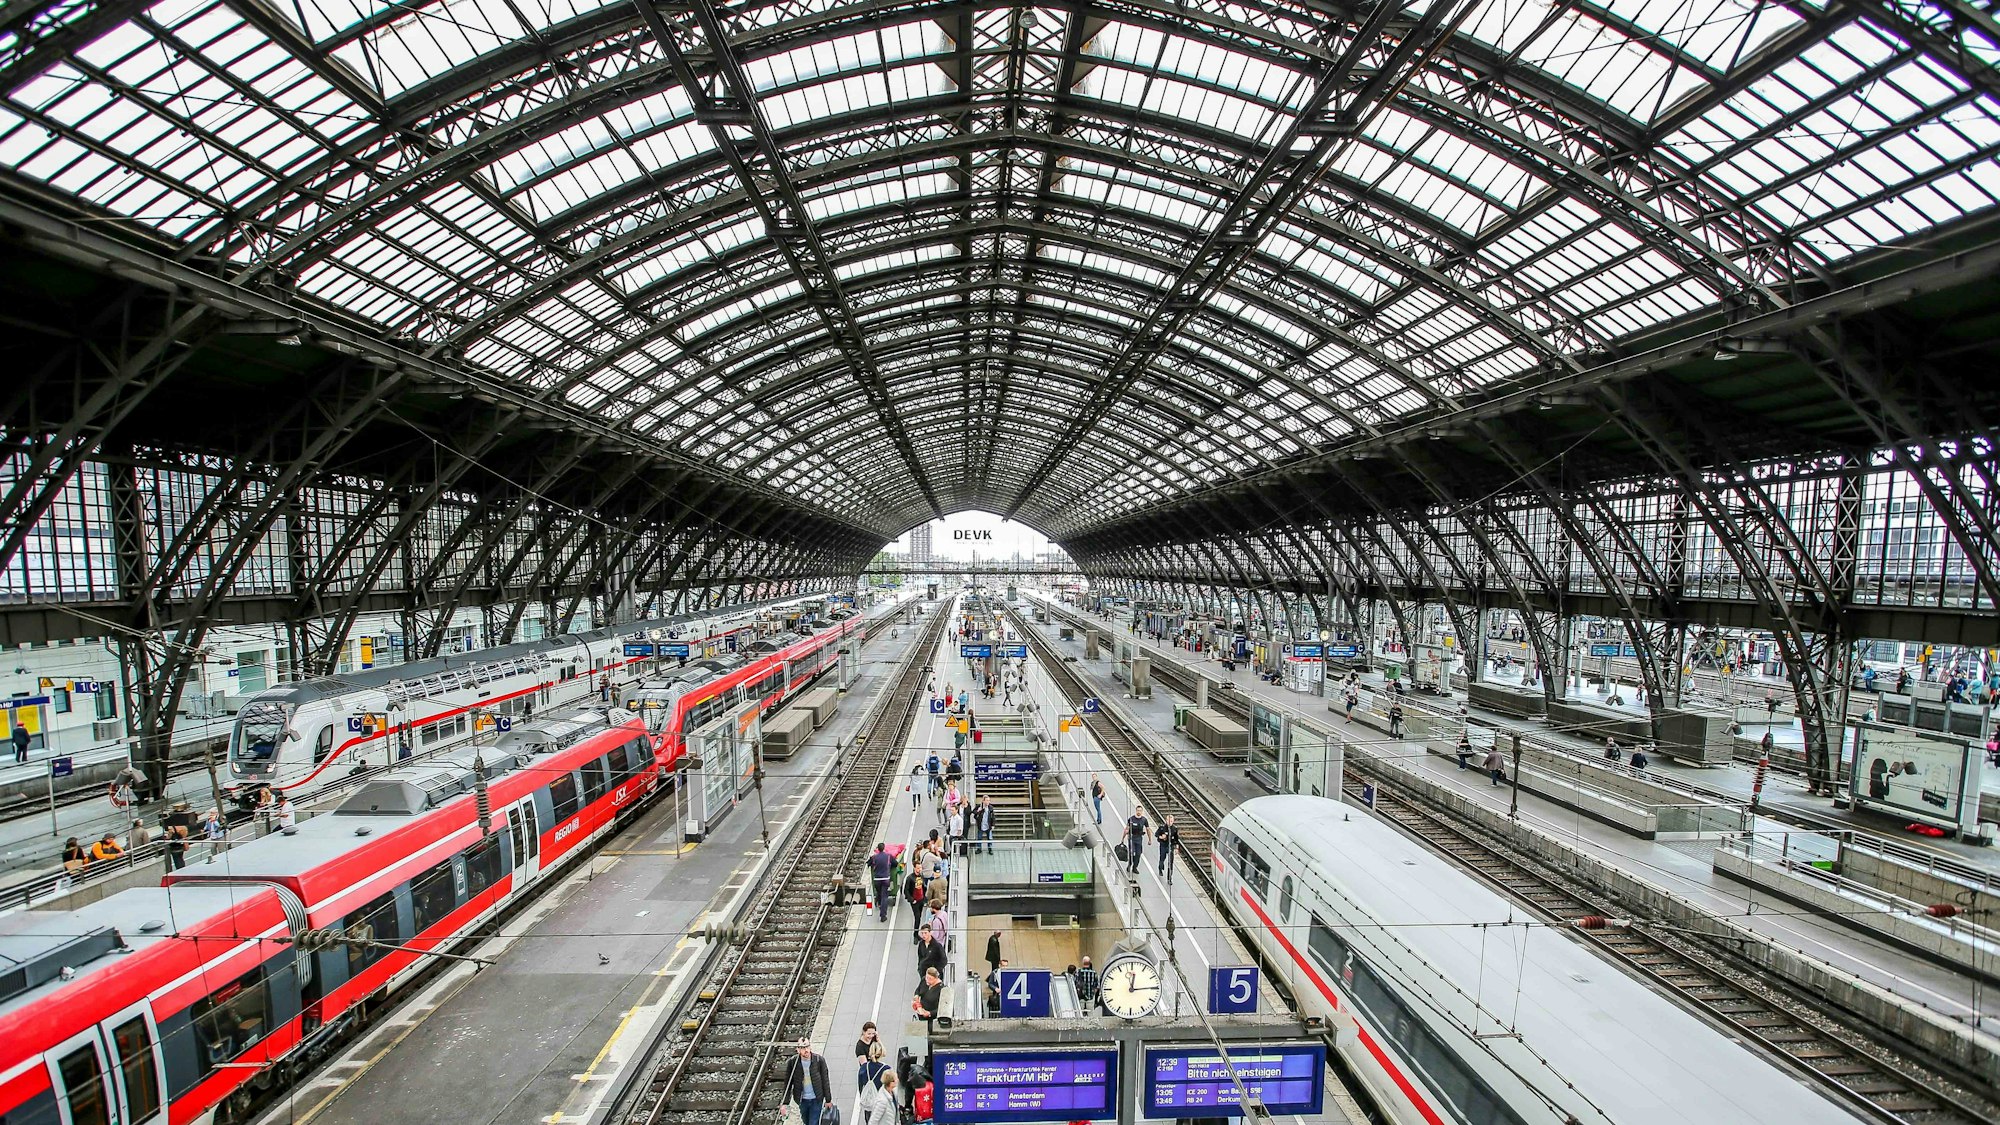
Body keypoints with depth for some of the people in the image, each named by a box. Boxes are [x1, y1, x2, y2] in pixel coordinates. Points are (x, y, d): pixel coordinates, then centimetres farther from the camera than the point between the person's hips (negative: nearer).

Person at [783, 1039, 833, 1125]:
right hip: (802, 1100, 2)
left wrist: (828, 1100, -2)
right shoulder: (793, 1063, -13)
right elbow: (788, 1084, -5)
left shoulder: (819, 1060, -15)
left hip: (816, 1100, -2)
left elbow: (825, 1081, -7)